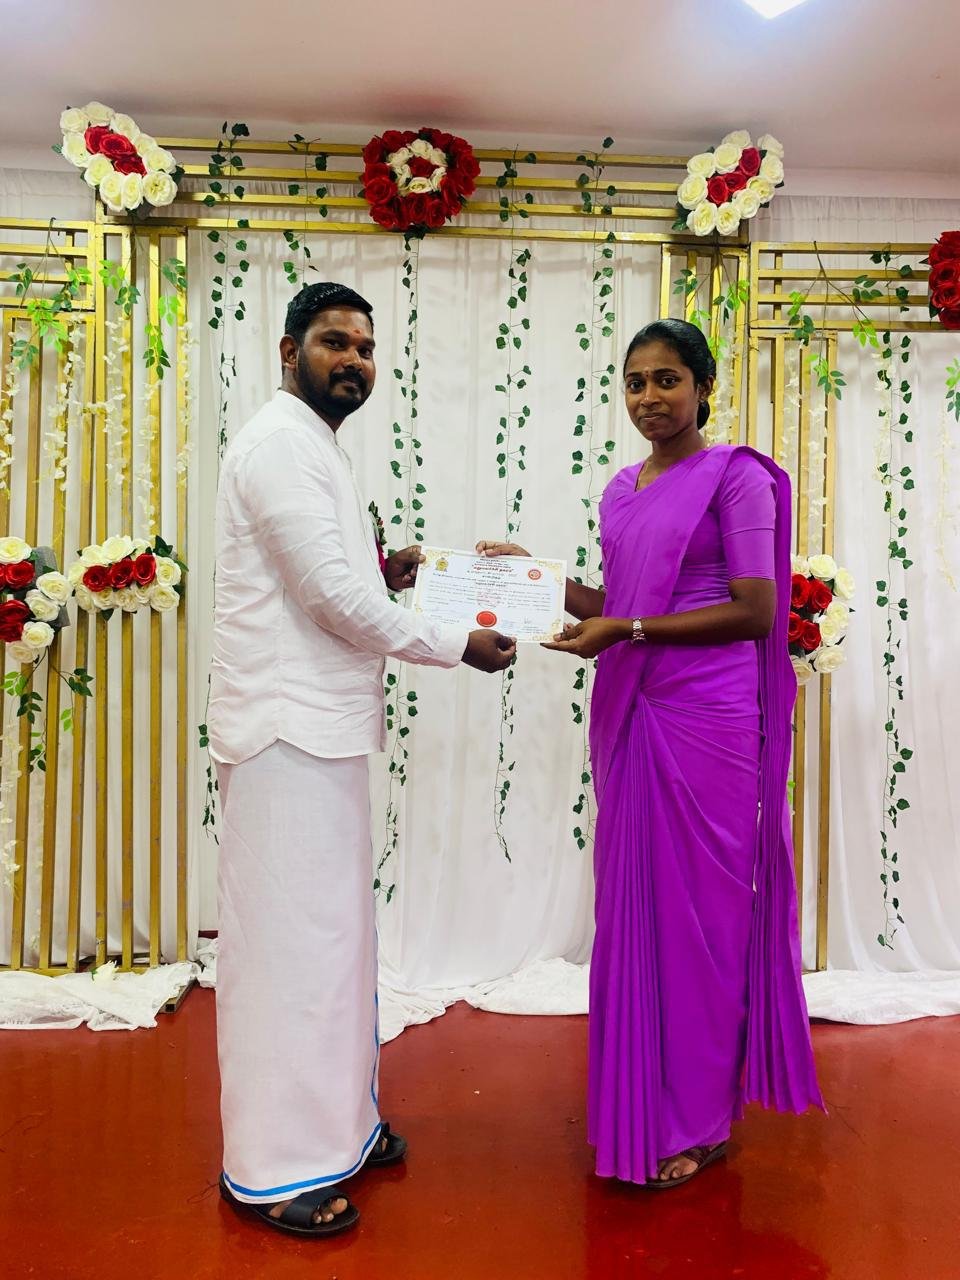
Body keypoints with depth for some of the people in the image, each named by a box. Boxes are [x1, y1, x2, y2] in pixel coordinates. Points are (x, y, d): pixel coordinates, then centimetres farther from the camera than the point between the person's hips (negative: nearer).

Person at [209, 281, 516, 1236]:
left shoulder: (311, 446, 19)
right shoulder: (279, 443, -12)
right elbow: (332, 596, -19)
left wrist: (378, 578, 5)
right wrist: (458, 646, -10)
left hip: (320, 727, 10)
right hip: (287, 730, -10)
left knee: (328, 927, 17)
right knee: (287, 933, -1)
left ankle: (330, 1121, 33)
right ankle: (271, 1168, 15)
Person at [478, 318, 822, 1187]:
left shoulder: (736, 477, -4)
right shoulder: (622, 490, 15)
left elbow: (753, 611, -12)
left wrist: (628, 629, -17)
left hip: (704, 719, -6)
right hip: (627, 715, 6)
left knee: (697, 907, 3)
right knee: (631, 904, 11)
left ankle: (701, 1120, 21)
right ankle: (643, 1102, 29)